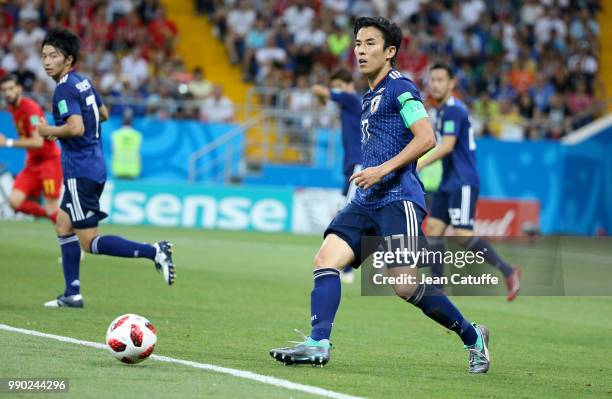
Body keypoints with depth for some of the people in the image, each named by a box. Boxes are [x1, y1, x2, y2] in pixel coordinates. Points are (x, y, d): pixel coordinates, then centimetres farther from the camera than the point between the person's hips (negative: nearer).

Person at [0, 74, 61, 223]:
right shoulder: (12, 108, 6)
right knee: (15, 201, -10)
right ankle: (48, 213, 10)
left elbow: (38, 142, -27)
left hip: (50, 159, -8)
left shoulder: (30, 108, -19)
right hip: (33, 162, 8)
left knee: (52, 212, -11)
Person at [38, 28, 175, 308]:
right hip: (94, 166, 10)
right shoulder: (83, 82, 12)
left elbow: (76, 128, -27)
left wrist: (49, 131, -12)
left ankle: (153, 252, -20)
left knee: (90, 243, -8)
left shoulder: (65, 89, -16)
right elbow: (103, 113, 27)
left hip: (80, 171, -10)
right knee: (63, 226, 18)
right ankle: (72, 294, 18)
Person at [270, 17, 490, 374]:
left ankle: (472, 336, 5)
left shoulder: (400, 88, -4)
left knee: (405, 284, -13)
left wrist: (382, 169, -20)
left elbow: (426, 138, -16)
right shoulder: (370, 97, 23)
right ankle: (318, 344, -19)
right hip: (368, 201, 9)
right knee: (326, 260, -11)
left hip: (398, 198, -9)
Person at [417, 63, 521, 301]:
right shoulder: (443, 110, 17)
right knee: (433, 230, 2)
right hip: (448, 183, 10)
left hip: (462, 183, -10)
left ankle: (508, 272, -7)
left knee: (463, 235, -15)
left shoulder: (453, 109, -13)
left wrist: (420, 165, -25)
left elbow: (447, 146, -23)